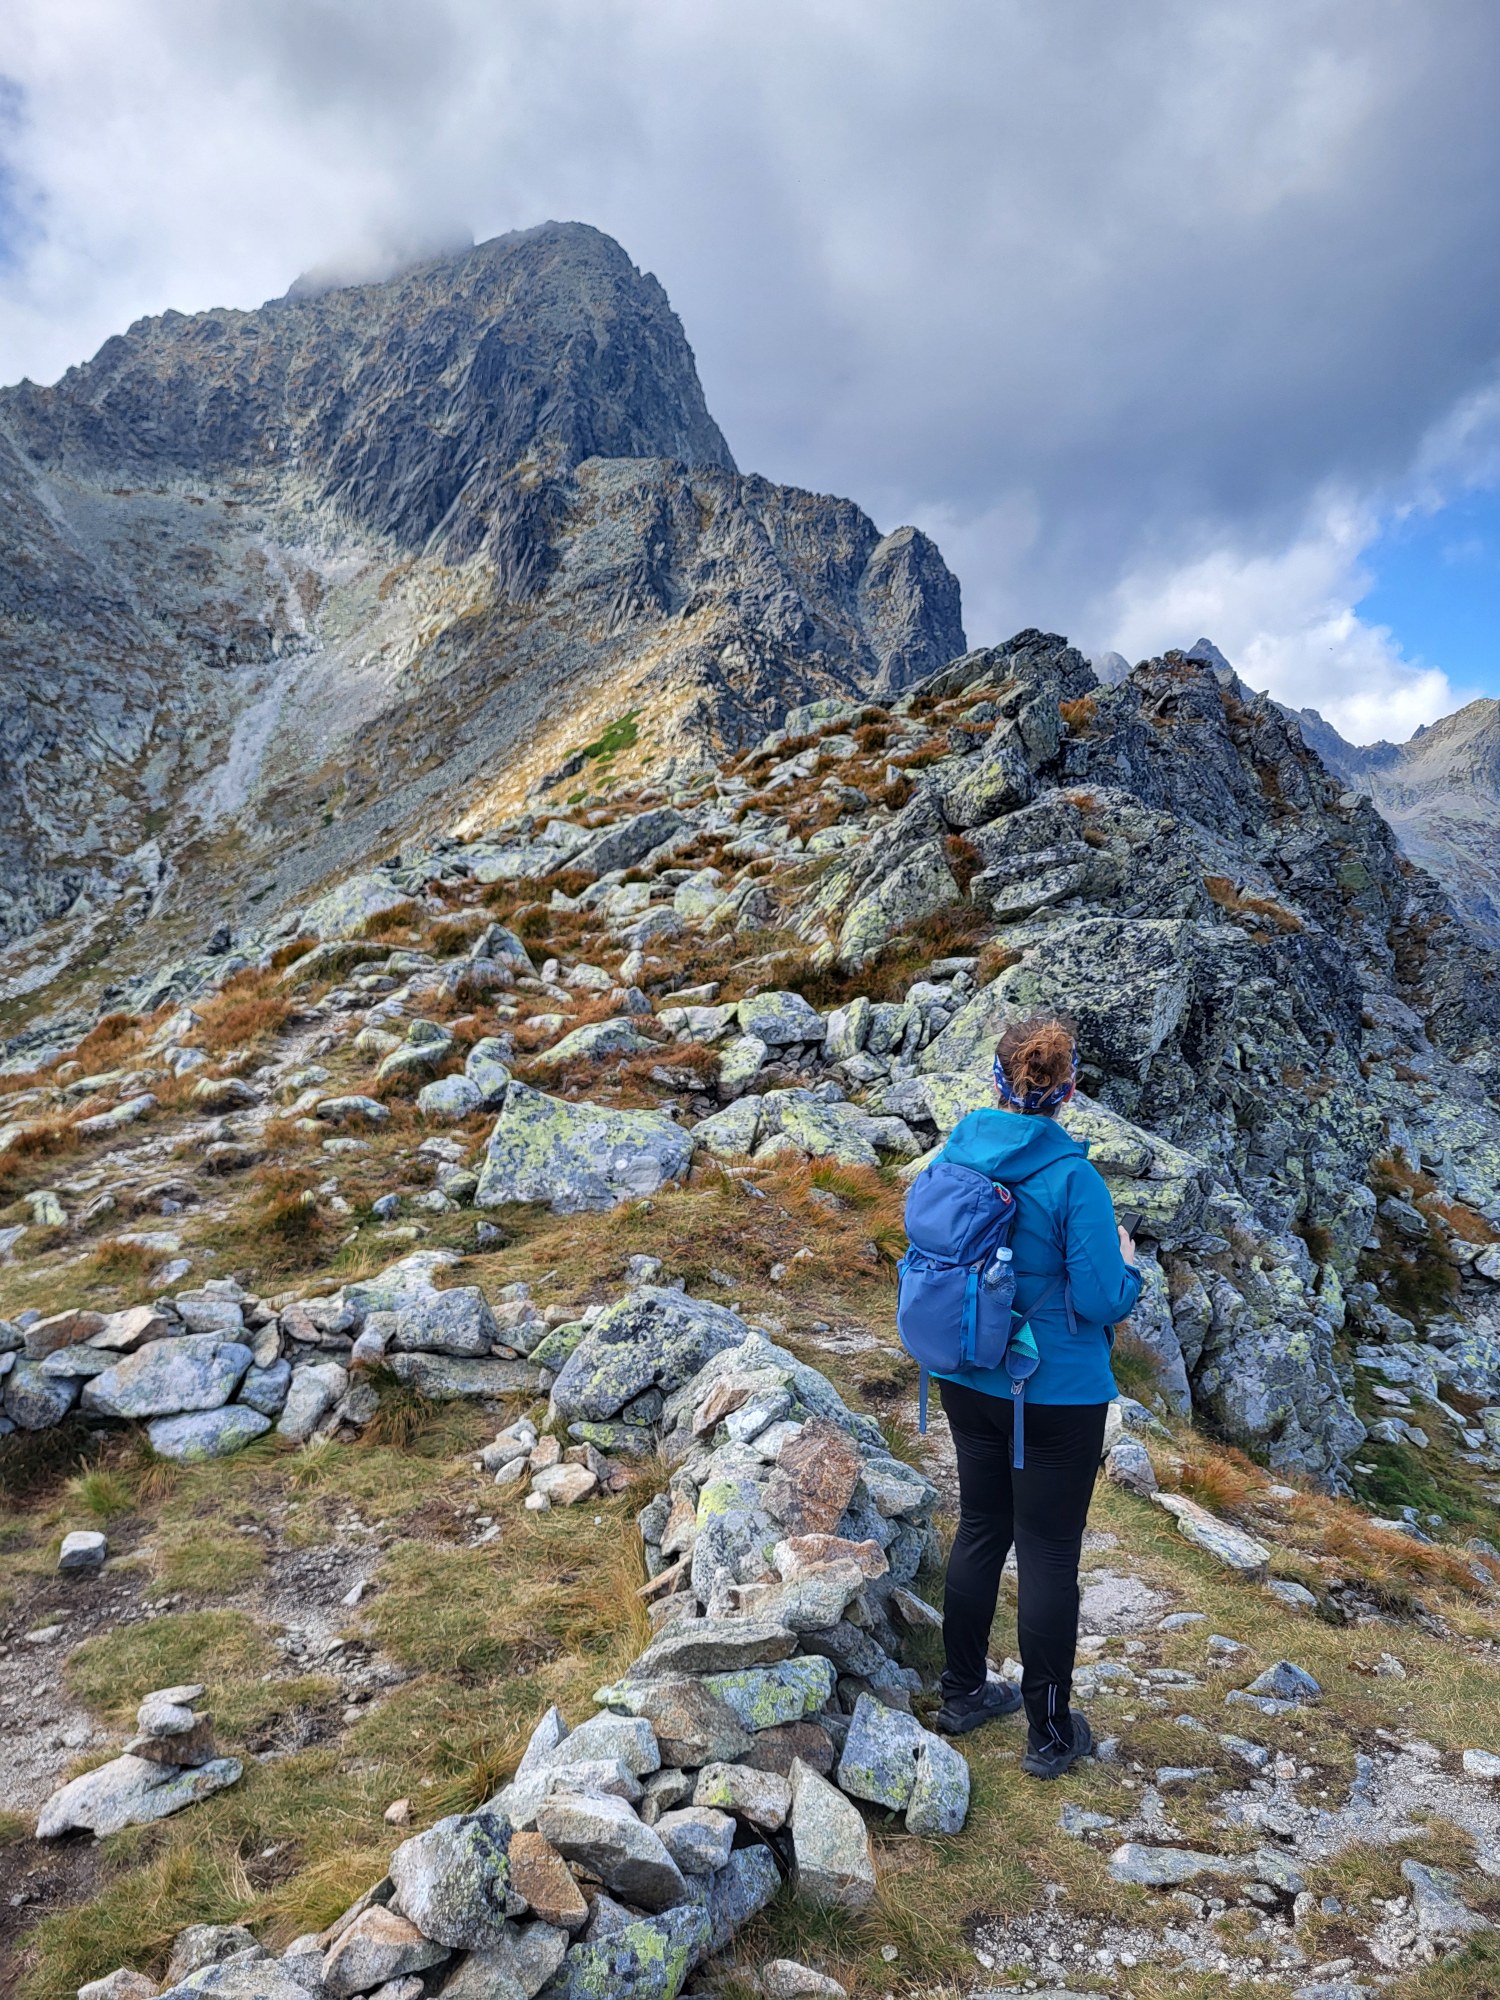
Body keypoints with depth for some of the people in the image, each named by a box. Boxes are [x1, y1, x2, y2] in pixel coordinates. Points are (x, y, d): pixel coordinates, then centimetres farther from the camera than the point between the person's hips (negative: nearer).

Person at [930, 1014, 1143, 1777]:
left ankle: (963, 1694, 36)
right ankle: (1049, 1733, 24)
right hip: (1055, 1396, -5)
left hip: (968, 1384, 6)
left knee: (979, 1529, 21)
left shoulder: (955, 1155, -5)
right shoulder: (1073, 1179, -22)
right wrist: (1126, 1263, 1)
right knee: (1049, 1555, 8)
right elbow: (1101, 1302, -19)